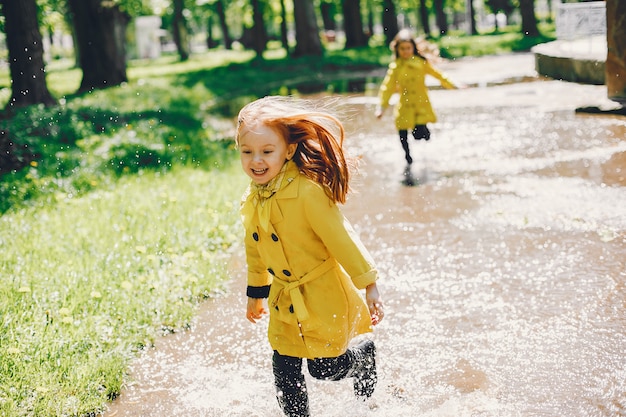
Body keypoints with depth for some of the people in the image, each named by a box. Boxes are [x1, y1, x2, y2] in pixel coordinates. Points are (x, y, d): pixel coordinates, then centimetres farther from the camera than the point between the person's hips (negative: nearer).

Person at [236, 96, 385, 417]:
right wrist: (256, 293, 23)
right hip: (285, 300, 6)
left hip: (323, 295, -6)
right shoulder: (252, 199, -1)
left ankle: (363, 355, 36)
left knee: (324, 368, 6)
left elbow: (341, 239, -21)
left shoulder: (307, 191, -25)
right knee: (284, 370, 8)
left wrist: (369, 286, -17)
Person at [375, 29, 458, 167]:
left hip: (421, 104, -1)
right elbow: (387, 87, -3)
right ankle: (408, 160, 28)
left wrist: (453, 86, 15)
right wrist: (381, 106, -12)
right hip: (405, 106, 1)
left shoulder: (421, 62, -1)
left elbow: (437, 75, 10)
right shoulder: (395, 66, -1)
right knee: (403, 135, 2)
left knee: (420, 134, -15)